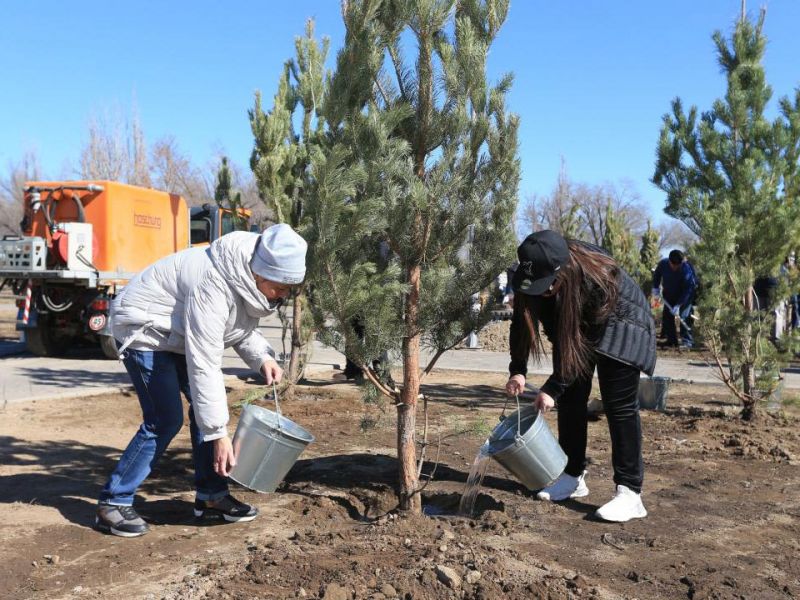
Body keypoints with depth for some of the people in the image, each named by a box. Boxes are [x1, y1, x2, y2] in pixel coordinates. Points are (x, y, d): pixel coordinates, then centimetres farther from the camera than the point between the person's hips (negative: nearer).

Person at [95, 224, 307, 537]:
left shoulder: (251, 279, -10)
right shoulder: (213, 288, -37)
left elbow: (241, 327, 8)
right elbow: (204, 365, -35)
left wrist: (261, 358, -12)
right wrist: (219, 433, -33)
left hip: (177, 332, 9)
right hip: (143, 328, -9)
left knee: (208, 407, 3)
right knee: (165, 420, -13)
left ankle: (211, 495, 12)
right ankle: (112, 503, -1)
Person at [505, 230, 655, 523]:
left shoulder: (596, 280, -39)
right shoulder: (530, 278, -24)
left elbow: (586, 344, -34)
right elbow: (522, 321, -13)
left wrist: (553, 388, -35)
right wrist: (517, 371, -26)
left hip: (618, 326, -6)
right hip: (574, 327, 6)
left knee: (619, 405, -11)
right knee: (570, 398, 5)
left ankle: (630, 493, -9)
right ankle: (573, 477, 18)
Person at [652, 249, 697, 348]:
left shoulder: (687, 269, -33)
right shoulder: (663, 263, -20)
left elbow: (687, 290, -30)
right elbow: (657, 274, 5)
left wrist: (678, 305, -34)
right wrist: (656, 287, -5)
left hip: (686, 295, -5)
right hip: (669, 294, 5)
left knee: (684, 316, -18)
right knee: (667, 315, 3)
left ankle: (687, 341, -15)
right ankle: (671, 340, 12)